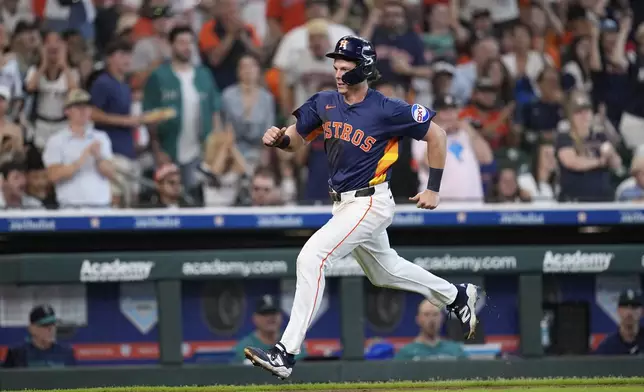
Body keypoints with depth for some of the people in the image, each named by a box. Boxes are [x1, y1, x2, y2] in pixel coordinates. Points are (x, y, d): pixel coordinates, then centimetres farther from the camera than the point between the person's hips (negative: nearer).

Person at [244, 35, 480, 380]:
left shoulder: (387, 110, -17)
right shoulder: (325, 103, 0)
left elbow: (436, 134, -8)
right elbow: (296, 139, 5)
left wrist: (434, 189, -6)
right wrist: (279, 138, -20)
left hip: (370, 204, -8)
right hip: (343, 205, 8)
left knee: (311, 258, -22)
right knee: (385, 271, 25)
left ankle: (286, 354, -23)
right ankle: (457, 297, 48)